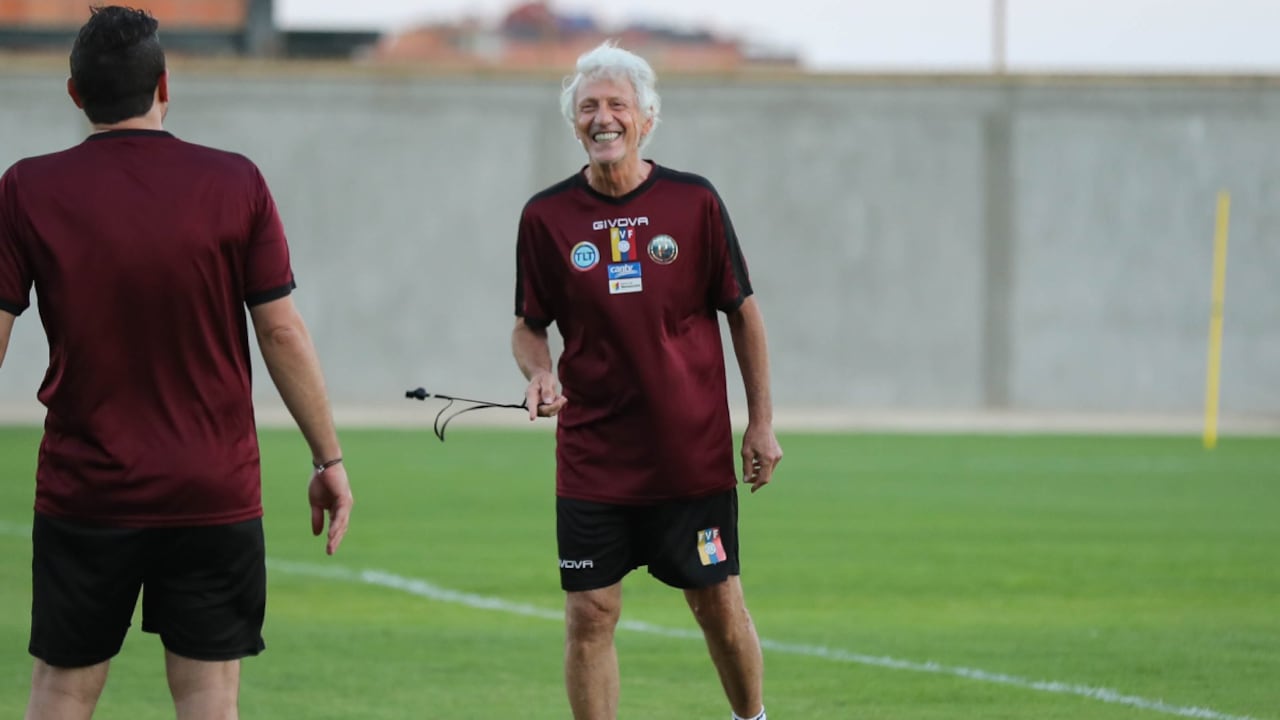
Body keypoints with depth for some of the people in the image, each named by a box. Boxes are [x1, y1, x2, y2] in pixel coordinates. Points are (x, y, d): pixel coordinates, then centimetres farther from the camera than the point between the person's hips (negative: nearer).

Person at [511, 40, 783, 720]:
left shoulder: (694, 202, -2)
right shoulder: (546, 216, -1)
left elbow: (741, 312, 5)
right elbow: (530, 324, 9)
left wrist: (761, 423, 3)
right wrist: (538, 375, -13)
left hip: (694, 454, 0)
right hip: (591, 456, 1)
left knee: (720, 608, 5)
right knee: (590, 614, -2)